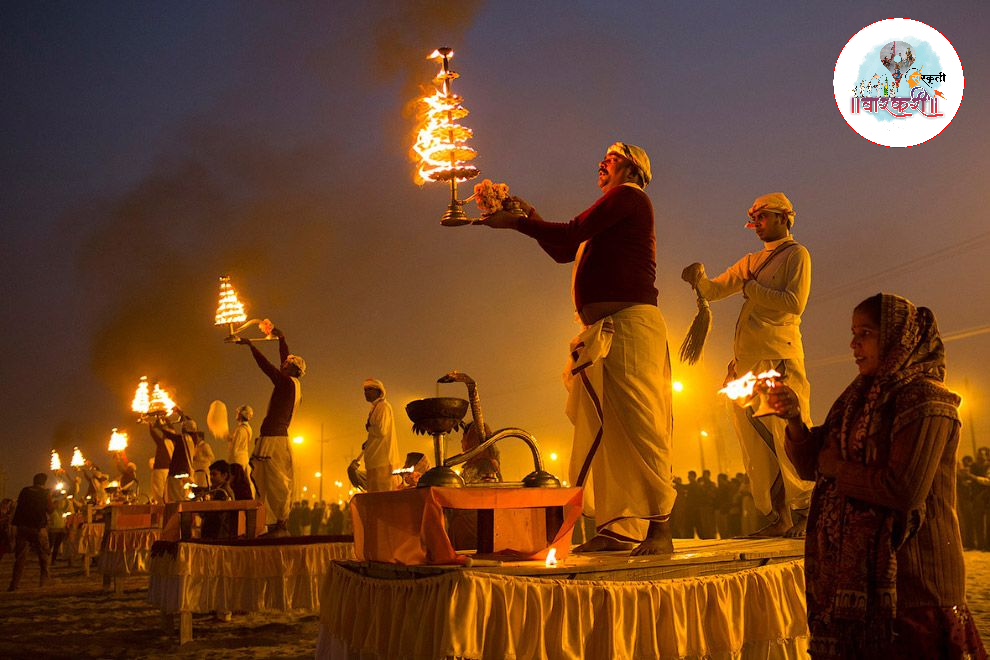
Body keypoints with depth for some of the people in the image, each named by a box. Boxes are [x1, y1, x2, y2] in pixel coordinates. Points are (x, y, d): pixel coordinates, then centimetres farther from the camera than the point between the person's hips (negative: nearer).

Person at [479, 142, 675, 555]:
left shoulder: (629, 196, 1)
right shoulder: (612, 209, 29)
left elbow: (570, 234, -8)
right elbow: (563, 252, 30)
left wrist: (515, 223, 2)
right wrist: (531, 217, 26)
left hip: (629, 321, -10)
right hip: (605, 330, 10)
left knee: (637, 423, -13)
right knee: (606, 429, 5)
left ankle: (659, 527, -13)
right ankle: (619, 527, 6)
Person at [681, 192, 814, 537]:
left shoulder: (796, 254, 4)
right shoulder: (751, 262, 24)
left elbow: (794, 303, -10)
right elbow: (713, 291, 19)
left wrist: (751, 289, -3)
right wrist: (698, 278, -2)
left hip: (778, 358, -7)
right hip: (744, 363, 7)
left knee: (789, 443, -8)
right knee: (757, 447, 6)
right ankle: (779, 518, 12)